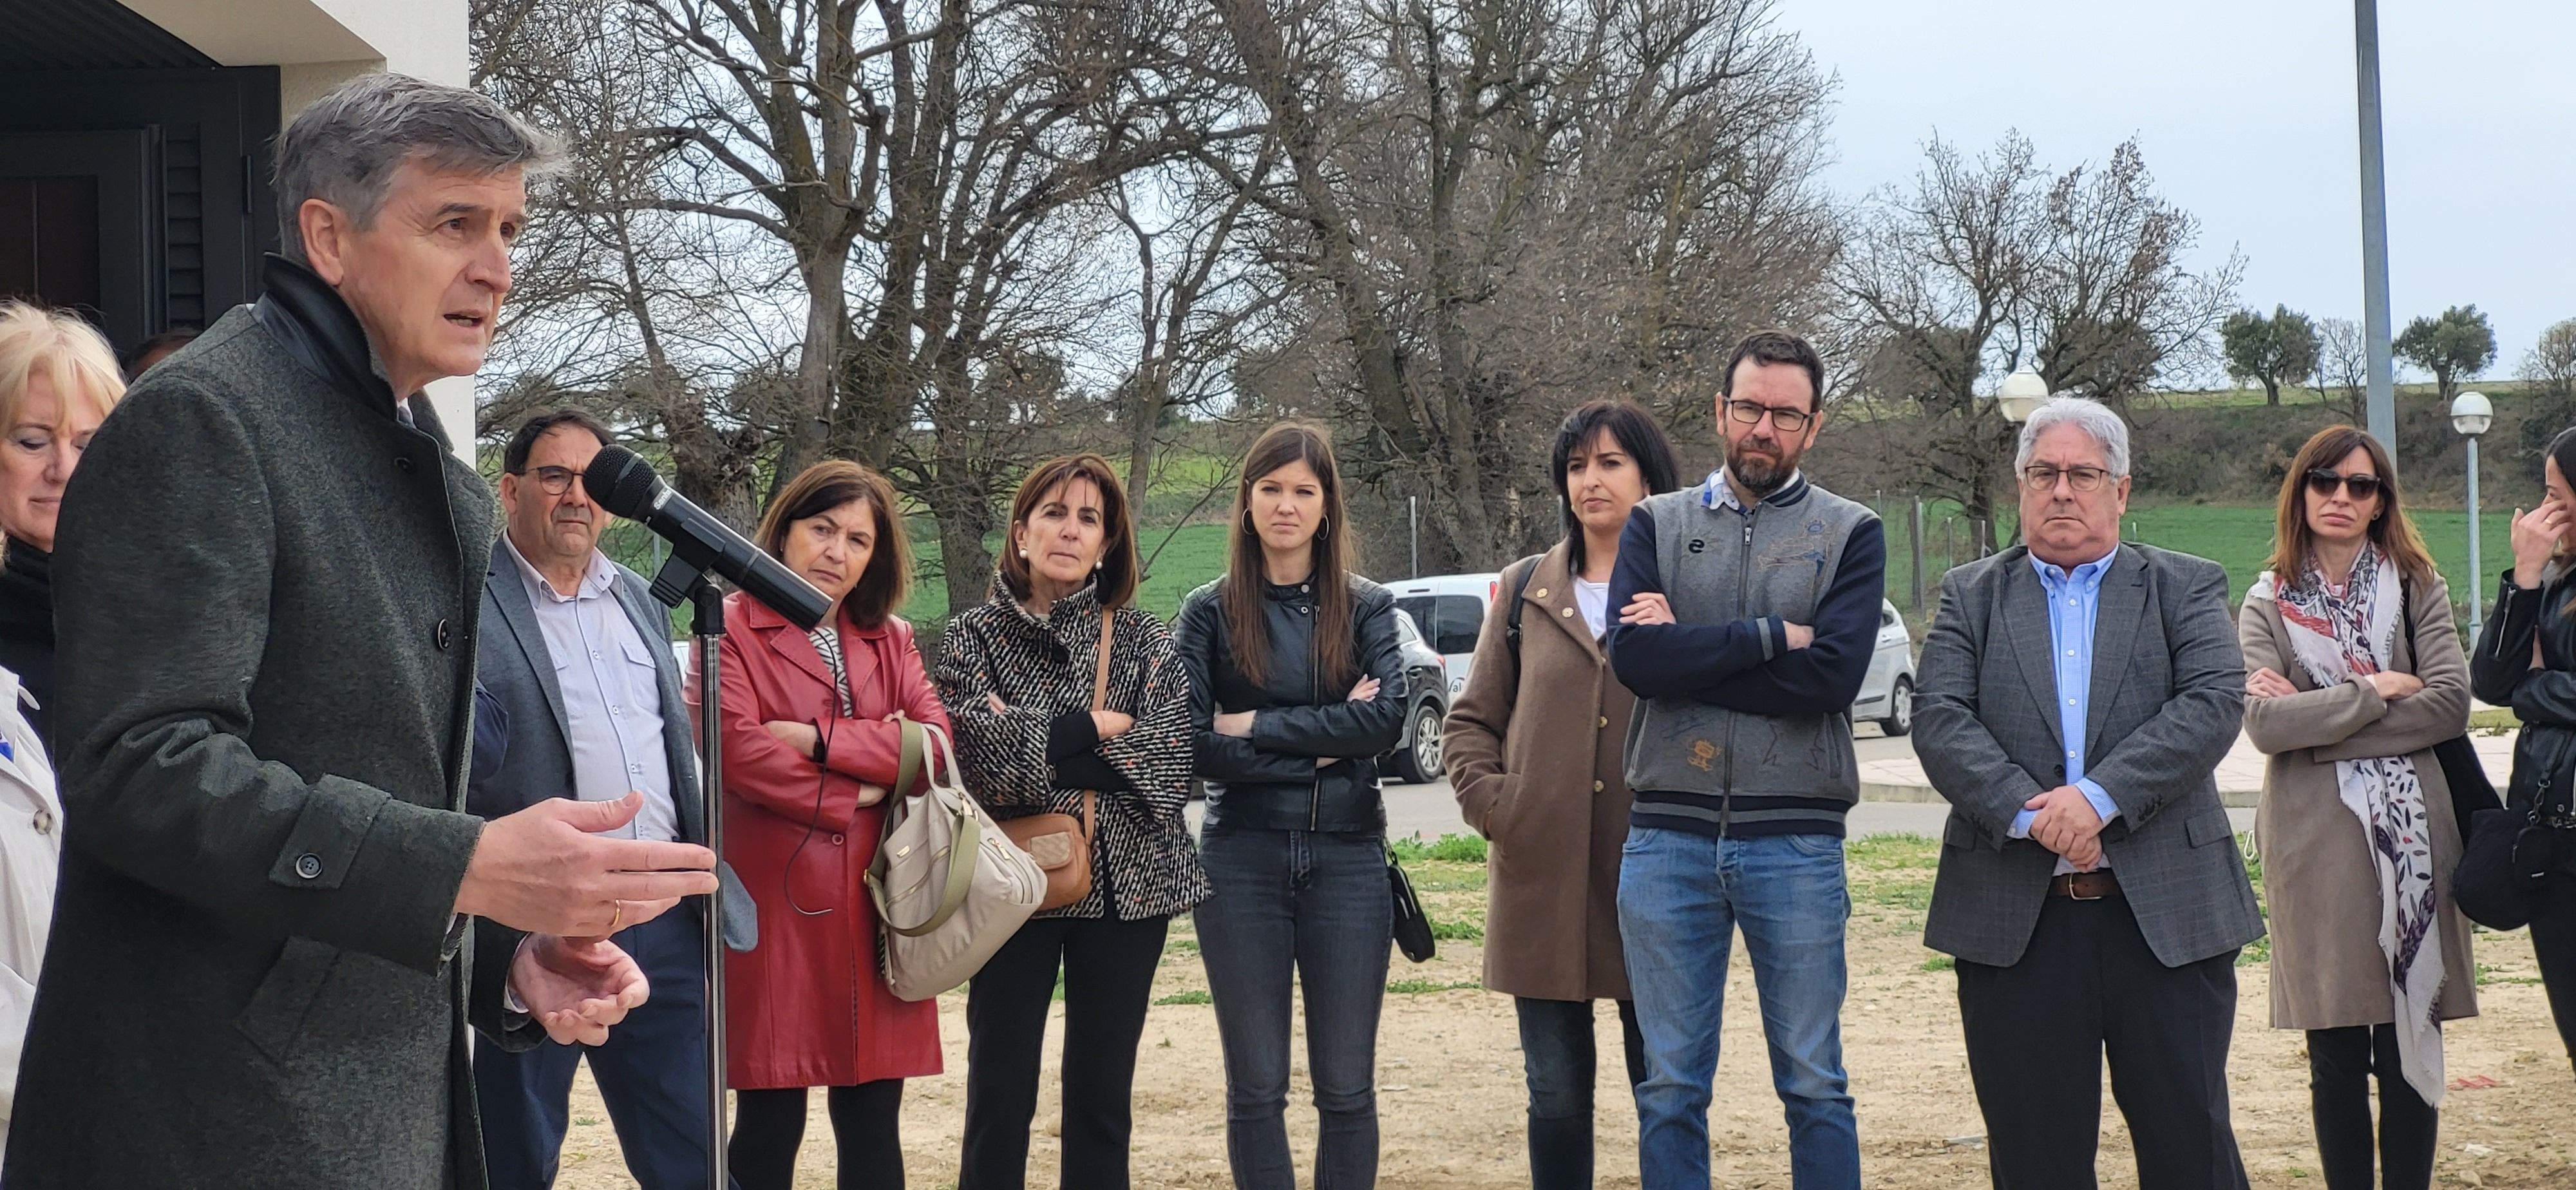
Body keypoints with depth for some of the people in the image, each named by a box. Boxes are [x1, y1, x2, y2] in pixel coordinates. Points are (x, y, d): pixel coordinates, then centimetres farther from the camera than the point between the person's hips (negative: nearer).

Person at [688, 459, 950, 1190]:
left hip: (872, 902, 5)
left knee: (872, 1122, 7)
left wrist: (820, 738, -11)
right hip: (774, 900, -5)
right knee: (769, 1124, -1)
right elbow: (734, 747, -15)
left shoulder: (890, 638, 16)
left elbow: (935, 742, 0)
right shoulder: (734, 627, 0)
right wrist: (850, 796, -8)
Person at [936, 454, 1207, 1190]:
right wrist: (1098, 728, -12)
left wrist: (1042, 747, -13)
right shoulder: (976, 637, 3)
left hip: (1126, 881, 2)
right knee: (1000, 1091, 1)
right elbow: (977, 749, -14)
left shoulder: (1143, 639, 6)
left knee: (1103, 1091, 8)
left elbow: (1171, 761, -8)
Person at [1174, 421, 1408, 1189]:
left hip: (1347, 857, 1)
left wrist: (1257, 729, -11)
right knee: (1256, 1088, 4)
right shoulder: (1210, 612, 4)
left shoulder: (1366, 607, 7)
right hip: (1243, 859, 0)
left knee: (1347, 1089, 4)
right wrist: (1321, 745, -10)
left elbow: (1387, 720, -10)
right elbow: (1189, 745, -7)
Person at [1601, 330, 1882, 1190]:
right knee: (1669, 1089, 7)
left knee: (1814, 1087, 4)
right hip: (1666, 836, 2)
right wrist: (1770, 636, -10)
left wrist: (1689, 654, -8)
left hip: (1795, 840, -1)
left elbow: (1833, 674, -11)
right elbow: (1633, 657, -7)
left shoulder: (1850, 534, 5)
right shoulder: (1657, 523, 10)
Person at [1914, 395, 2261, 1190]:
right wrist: (2028, 811, -16)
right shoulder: (1972, 596, 12)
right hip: (2015, 920, 1)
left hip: (2167, 915, -1)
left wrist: (2100, 797, -18)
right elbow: (1940, 721, -1)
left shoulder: (2187, 588, 9)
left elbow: (2215, 703, -7)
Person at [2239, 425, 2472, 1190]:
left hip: (2411, 837, 1)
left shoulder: (2418, 589, 7)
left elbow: (2451, 704, -7)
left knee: (2411, 1045, 2)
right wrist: (2378, 691, -8)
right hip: (2315, 840, -1)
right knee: (2336, 1057, 3)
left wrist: (2317, 718, -9)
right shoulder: (2267, 603, 6)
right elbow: (2264, 723, -9)